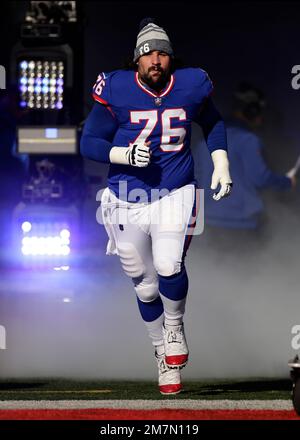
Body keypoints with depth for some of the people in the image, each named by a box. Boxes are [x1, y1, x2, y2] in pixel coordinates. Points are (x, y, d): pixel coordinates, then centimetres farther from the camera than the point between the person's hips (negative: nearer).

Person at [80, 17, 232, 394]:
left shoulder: (191, 86, -2)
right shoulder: (116, 91, -9)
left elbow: (212, 123, 19)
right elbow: (89, 143, -6)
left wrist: (221, 165, 10)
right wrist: (126, 155, -22)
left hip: (176, 194, 0)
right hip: (127, 200, 0)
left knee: (169, 267, -23)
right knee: (145, 286, 9)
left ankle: (175, 328, 7)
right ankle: (163, 354, 31)